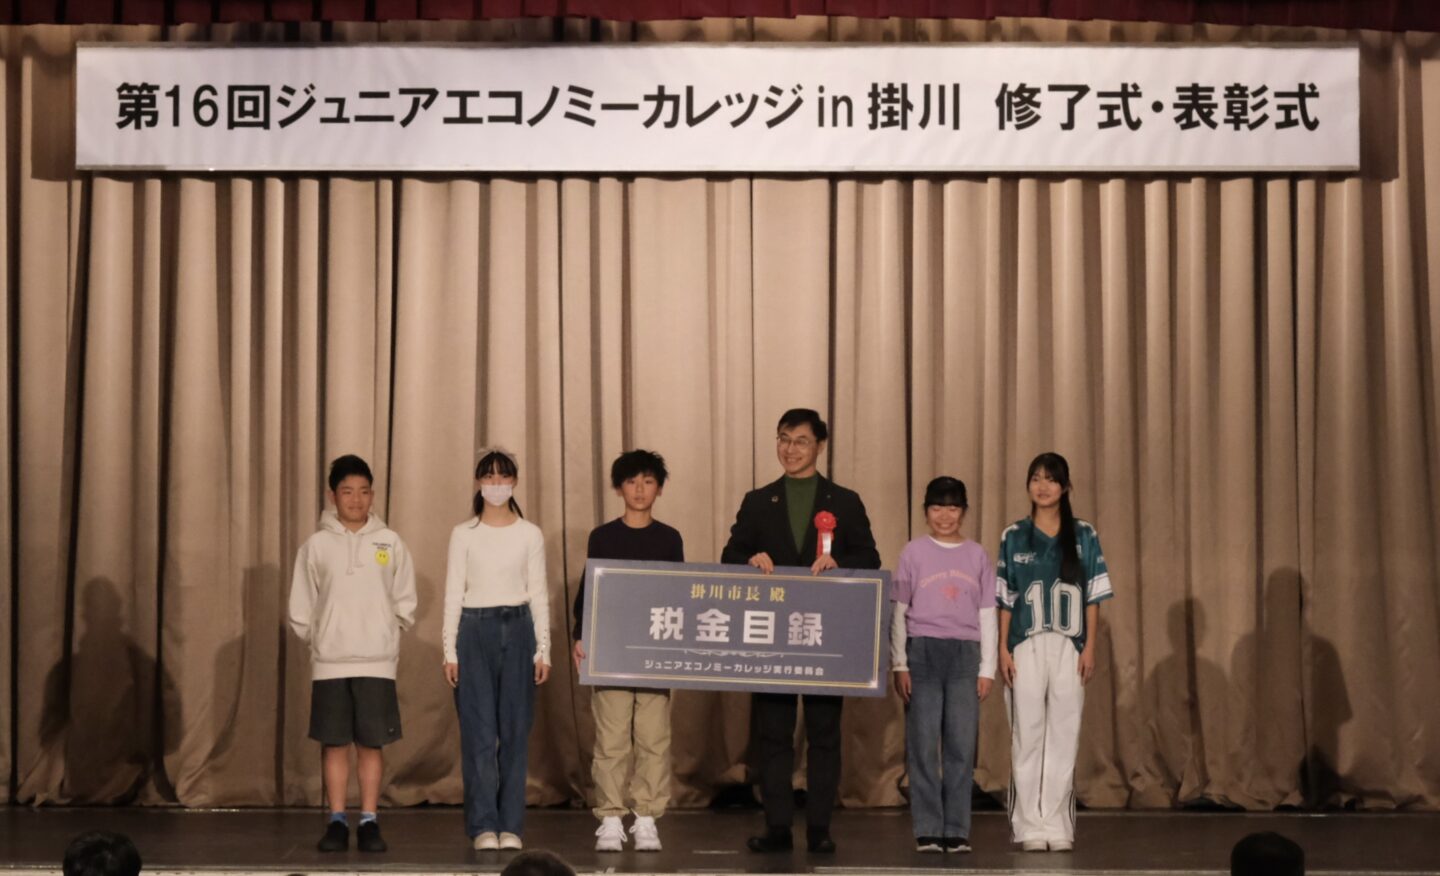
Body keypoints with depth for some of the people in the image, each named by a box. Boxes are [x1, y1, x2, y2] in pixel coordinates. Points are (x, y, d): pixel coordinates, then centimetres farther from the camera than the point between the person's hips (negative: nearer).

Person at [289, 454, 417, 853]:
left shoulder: (390, 543, 4)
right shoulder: (317, 544, 2)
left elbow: (404, 603, 7)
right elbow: (301, 609, 5)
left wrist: (385, 634, 1)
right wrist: (319, 640, 3)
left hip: (376, 662, 0)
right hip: (330, 662, 0)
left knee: (371, 744, 2)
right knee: (334, 743, 3)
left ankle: (369, 822, 7)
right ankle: (338, 821, 10)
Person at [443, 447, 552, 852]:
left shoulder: (530, 534, 6)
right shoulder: (463, 534, 4)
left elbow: (539, 594, 7)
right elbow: (453, 594, 4)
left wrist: (543, 649, 2)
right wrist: (450, 650, -2)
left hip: (518, 628, 1)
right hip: (475, 629, -1)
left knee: (515, 730, 0)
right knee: (479, 730, -5)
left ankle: (511, 826, 6)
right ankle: (483, 825, -1)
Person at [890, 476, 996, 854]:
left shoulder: (977, 556, 10)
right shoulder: (913, 553, 6)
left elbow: (987, 615, 11)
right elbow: (898, 612, 6)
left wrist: (987, 668, 5)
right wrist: (899, 664, -1)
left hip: (965, 653, 1)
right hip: (922, 652, -1)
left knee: (962, 744, -2)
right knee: (923, 743, -3)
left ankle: (957, 830, 2)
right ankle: (927, 830, 1)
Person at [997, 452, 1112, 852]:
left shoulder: (1083, 536, 6)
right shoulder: (1014, 537, 6)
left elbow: (1093, 596, 6)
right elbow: (1004, 598, 6)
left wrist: (1089, 647, -2)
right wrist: (1003, 649, -1)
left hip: (1069, 648, 0)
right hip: (1026, 647, 0)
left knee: (1063, 736, 0)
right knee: (1027, 735, 0)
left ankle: (1058, 826, 5)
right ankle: (1030, 826, 4)